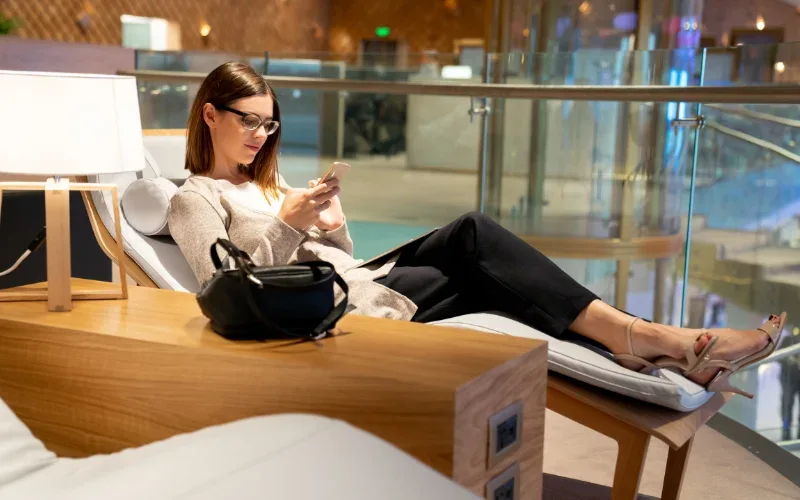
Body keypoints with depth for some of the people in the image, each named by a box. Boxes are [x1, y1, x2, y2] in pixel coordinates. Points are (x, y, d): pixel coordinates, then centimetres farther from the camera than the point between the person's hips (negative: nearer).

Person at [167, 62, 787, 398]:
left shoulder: (267, 180, 25)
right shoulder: (194, 198, 4)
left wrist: (331, 222, 0)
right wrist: (287, 225, -18)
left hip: (357, 281, 7)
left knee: (471, 234, -20)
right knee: (478, 269, -24)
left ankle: (637, 337, -29)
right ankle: (649, 338, -29)